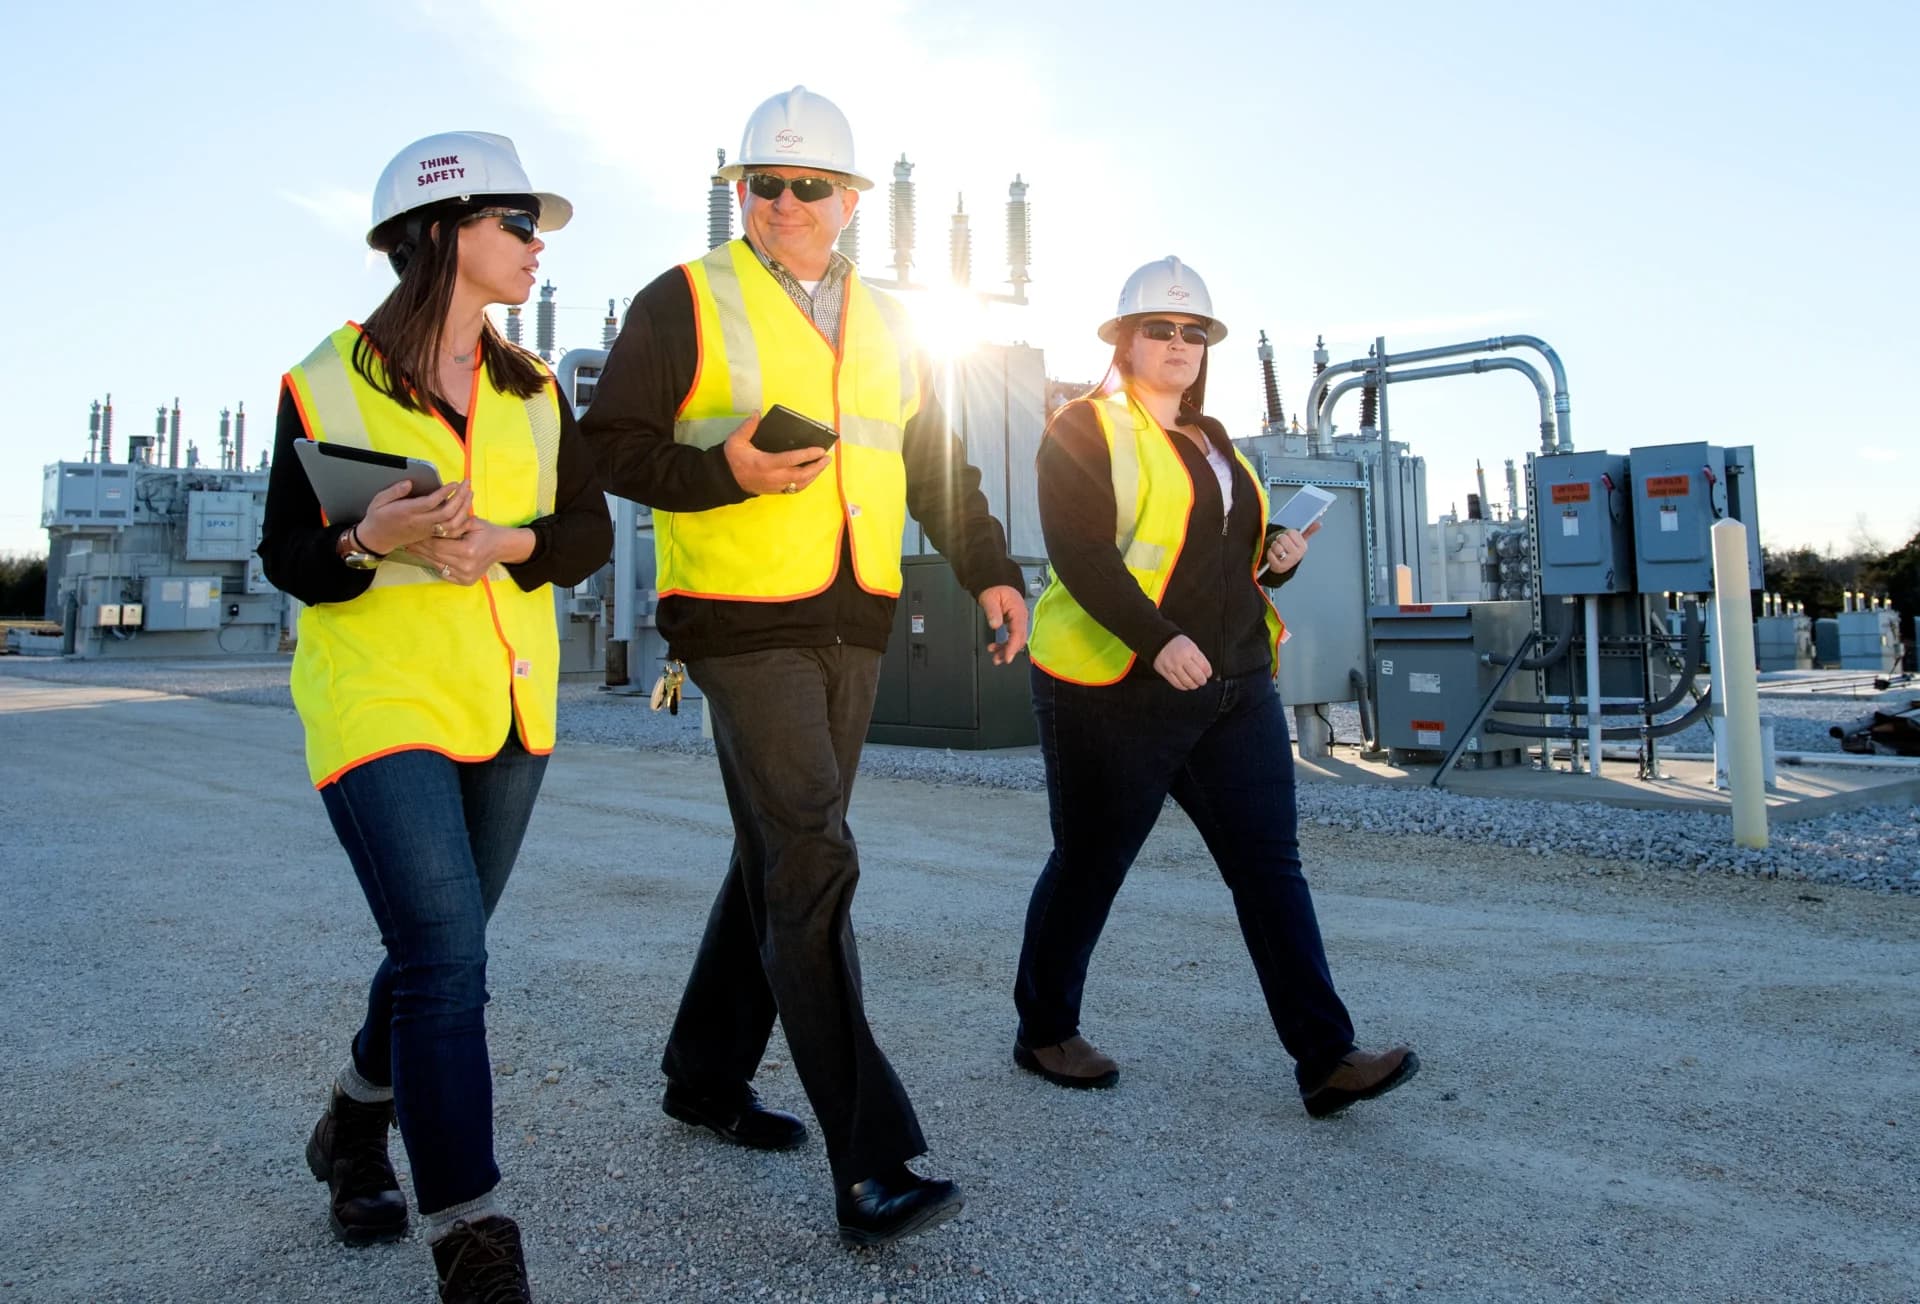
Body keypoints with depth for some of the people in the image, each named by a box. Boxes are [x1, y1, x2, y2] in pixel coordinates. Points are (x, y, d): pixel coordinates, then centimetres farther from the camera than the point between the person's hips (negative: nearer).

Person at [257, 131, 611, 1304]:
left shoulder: (531, 390, 9)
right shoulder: (327, 385, -3)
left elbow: (591, 531, 2)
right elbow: (287, 557, -2)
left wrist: (506, 543, -17)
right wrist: (370, 541, -23)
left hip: (510, 703, 5)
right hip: (380, 703, -5)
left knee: (438, 948, 16)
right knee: (448, 960, -14)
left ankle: (357, 1130, 43)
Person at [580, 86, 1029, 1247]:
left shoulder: (887, 326, 16)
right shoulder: (685, 304, 0)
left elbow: (940, 470, 19)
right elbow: (611, 447, -4)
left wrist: (992, 572, 8)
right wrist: (725, 473, -21)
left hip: (854, 626, 6)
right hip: (743, 621, -6)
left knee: (782, 857, 12)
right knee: (814, 865, -13)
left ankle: (708, 1075, 31)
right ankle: (871, 1163, -8)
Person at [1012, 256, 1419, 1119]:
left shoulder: (1212, 439, 20)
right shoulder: (1085, 430, -3)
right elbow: (1079, 554, -16)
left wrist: (1278, 560, 3)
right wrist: (1156, 639, -28)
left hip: (1235, 691, 7)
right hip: (1117, 692, -6)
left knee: (1271, 867, 1)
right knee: (1087, 868, 6)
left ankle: (1325, 1060, 4)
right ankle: (1043, 1031, 25)